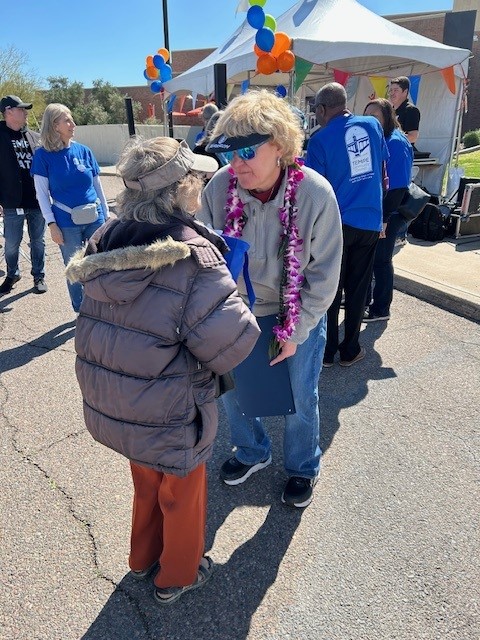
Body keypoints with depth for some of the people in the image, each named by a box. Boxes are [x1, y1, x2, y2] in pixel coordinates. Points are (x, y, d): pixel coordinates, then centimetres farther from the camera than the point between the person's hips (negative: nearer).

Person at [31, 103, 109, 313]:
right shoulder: (43, 155, -4)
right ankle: (81, 312, 25)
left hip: (95, 218, 3)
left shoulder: (83, 150, 3)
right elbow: (42, 193, -3)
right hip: (67, 223, -2)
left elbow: (97, 185, 9)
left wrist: (106, 214, 9)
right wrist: (51, 224, -10)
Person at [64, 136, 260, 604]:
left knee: (146, 483, 31)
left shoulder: (109, 239, -6)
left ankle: (143, 558, 56)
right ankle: (177, 577, 48)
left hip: (112, 404, 6)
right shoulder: (194, 255, -27)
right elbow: (230, 342, -29)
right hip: (169, 415, -6)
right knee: (182, 494, 23)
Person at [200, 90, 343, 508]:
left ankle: (303, 467, 44)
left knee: (300, 399, 13)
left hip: (301, 317, -2)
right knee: (231, 387, 17)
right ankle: (252, 452, 49)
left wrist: (294, 332, -13)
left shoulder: (316, 194, -24)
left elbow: (324, 276, -14)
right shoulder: (219, 187, -19)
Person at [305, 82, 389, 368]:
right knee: (357, 289, 12)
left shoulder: (320, 139, -11)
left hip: (336, 224, -3)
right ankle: (350, 350, 21)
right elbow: (383, 170, 13)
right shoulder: (372, 125, 3)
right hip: (370, 222, 4)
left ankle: (327, 351, 18)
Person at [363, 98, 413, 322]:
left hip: (387, 214, -7)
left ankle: (381, 309, 16)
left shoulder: (396, 143, -14)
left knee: (381, 260, 2)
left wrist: (384, 219, -21)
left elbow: (398, 187, -19)